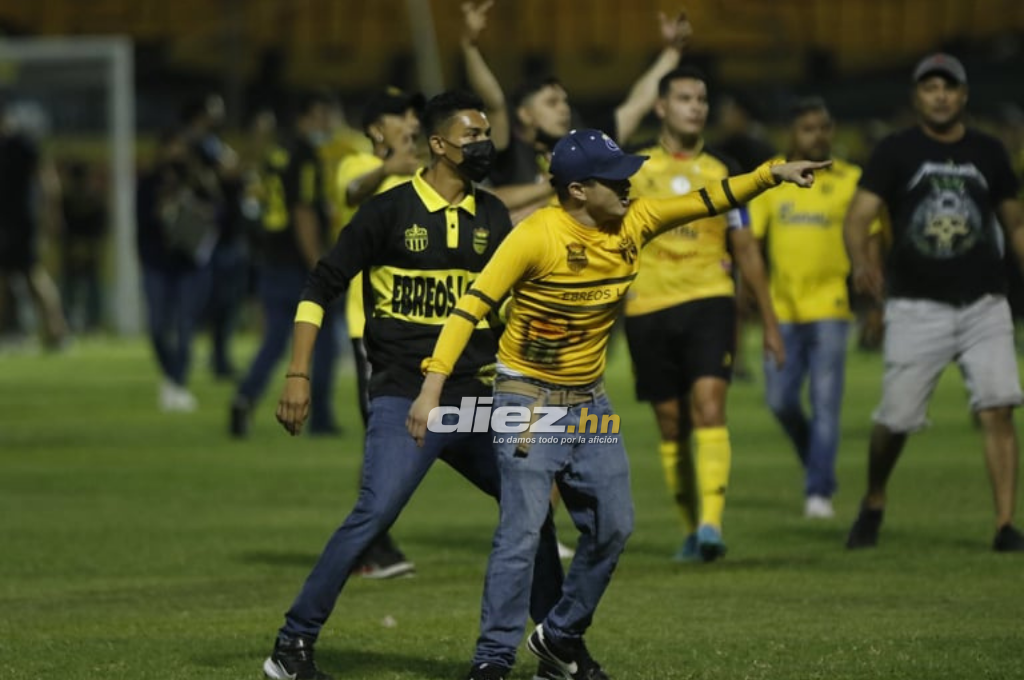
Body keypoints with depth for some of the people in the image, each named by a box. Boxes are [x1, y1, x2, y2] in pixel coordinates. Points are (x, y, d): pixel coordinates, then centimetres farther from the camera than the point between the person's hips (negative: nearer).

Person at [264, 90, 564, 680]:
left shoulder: (492, 216, 10)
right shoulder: (390, 211, -5)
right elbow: (322, 288, -2)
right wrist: (298, 375, -8)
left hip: (476, 399, 6)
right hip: (404, 400, -6)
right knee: (374, 514, -19)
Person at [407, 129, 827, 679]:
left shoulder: (633, 224, -2)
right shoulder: (537, 236, -20)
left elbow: (706, 201, 2)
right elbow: (473, 305, -19)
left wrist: (773, 174, -12)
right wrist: (433, 383, -25)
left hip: (589, 402, 7)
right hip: (527, 401, -7)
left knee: (613, 527, 8)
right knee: (521, 532, -13)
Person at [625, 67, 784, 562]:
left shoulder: (722, 172, 10)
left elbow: (746, 249, 14)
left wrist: (769, 322, 14)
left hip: (709, 302, -1)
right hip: (648, 310, 1)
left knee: (709, 406, -18)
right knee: (671, 424, 5)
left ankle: (711, 524, -25)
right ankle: (691, 528, 17)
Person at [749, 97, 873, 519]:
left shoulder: (851, 181, 2)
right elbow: (749, 238, 7)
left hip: (830, 307, -2)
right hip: (783, 309, 2)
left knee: (825, 404, -7)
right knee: (780, 400, 1)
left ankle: (819, 492, -3)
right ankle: (817, 463, 27)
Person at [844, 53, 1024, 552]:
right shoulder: (895, 152, 0)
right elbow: (858, 217, -9)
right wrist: (862, 262, -29)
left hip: (984, 305, 2)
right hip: (917, 308, -2)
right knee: (895, 419, -1)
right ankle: (873, 505, 27)